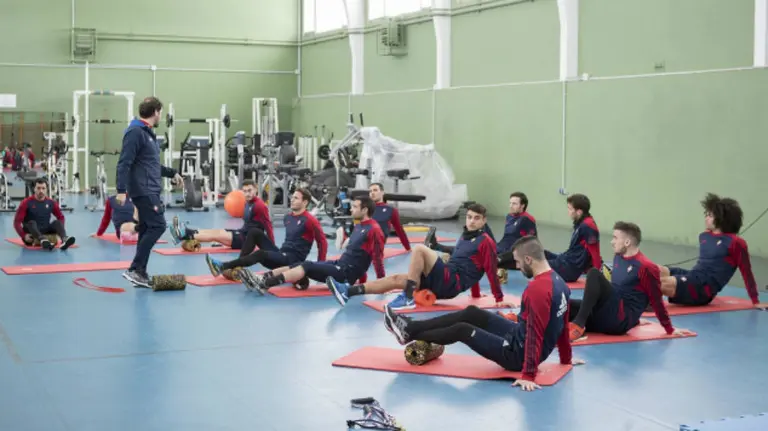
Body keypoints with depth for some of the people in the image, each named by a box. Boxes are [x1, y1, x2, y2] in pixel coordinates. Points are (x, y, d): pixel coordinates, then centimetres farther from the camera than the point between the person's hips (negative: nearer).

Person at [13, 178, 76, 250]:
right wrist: (24, 235, -23)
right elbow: (17, 221, -10)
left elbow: (61, 217, 14)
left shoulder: (51, 203, 4)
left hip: (45, 232, 3)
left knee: (57, 222, -23)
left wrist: (60, 230, -4)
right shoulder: (26, 203, -7)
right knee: (32, 223, -34)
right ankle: (43, 241, -66)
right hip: (30, 234, -3)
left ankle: (64, 240, -56)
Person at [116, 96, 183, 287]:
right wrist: (121, 190, -25)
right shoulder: (135, 132, -13)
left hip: (150, 190, 10)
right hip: (143, 190, -10)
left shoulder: (148, 133, 18)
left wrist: (171, 173, 33)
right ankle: (135, 269, -14)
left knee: (147, 229, 8)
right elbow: (124, 163, -19)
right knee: (157, 226, -14)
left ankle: (140, 273, 10)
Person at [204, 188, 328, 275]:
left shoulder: (309, 221, -11)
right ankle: (239, 264, -16)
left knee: (261, 254, -34)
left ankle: (222, 267, -37)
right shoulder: (287, 217, 15)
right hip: (281, 254, 8)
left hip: (293, 261, -8)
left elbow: (323, 242, -9)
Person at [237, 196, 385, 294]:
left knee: (308, 267, -23)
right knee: (300, 264, -5)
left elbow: (378, 257, -18)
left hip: (347, 273, -9)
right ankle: (261, 279, -16)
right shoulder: (359, 226, 17)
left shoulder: (373, 230, -14)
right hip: (339, 264, 9)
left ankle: (264, 285, -33)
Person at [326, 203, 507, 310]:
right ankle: (348, 292, -17)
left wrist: (499, 298, -10)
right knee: (396, 279, -4)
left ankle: (409, 298, -26)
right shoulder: (464, 238, 23)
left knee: (419, 249, -22)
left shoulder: (485, 242, -2)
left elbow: (491, 270, -6)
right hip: (442, 282, 8)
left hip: (452, 282, -8)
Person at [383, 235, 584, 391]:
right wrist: (566, 358, 21)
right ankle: (411, 326, 15)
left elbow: (535, 334, -31)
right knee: (472, 313, 11)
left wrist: (528, 375, -29)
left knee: (462, 330, -1)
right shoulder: (558, 281, 2)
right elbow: (563, 324, 11)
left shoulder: (537, 289, -30)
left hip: (519, 353, -9)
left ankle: (409, 334, 16)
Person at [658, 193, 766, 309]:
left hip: (703, 289, -7)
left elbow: (747, 273, -2)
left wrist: (756, 301, 1)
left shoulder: (735, 242, -6)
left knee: (661, 283, -28)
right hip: (691, 278, 7)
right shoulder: (704, 236, 16)